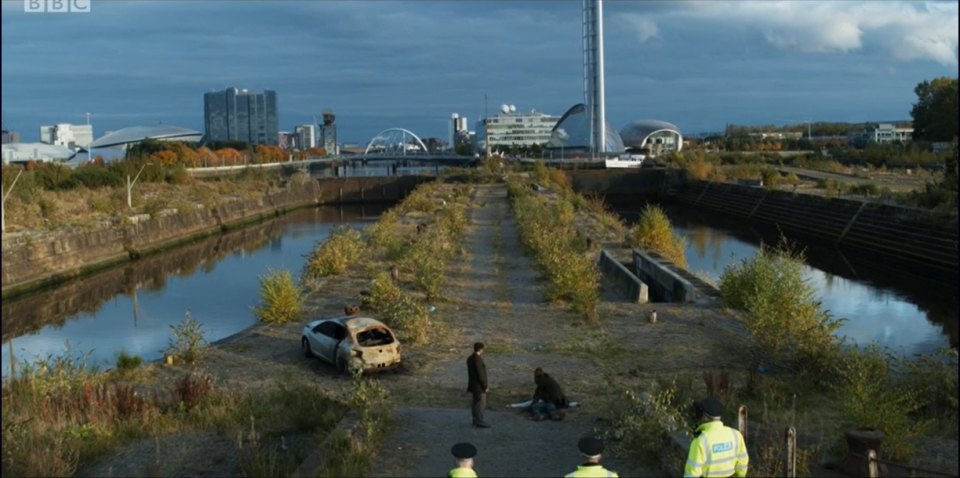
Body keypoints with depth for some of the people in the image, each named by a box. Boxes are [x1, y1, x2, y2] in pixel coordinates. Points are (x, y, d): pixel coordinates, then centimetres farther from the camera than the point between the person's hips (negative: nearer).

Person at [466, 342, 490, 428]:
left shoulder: (470, 358, 5)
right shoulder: (478, 360, -25)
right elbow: (480, 375, -24)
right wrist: (485, 387, -16)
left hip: (473, 384, 9)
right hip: (479, 386, -9)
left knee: (475, 402, 16)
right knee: (481, 403, -1)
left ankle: (476, 420, 24)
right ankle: (479, 422, 4)